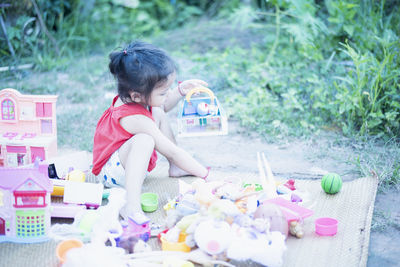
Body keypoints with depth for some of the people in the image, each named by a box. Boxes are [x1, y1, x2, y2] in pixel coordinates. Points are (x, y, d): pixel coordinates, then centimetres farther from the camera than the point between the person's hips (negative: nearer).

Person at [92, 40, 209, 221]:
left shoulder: (132, 98, -9)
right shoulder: (137, 120, -35)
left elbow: (164, 106, 16)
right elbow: (172, 152, -31)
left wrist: (181, 90, -1)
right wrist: (205, 174, -25)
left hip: (129, 160, 11)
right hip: (113, 172, -11)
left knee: (158, 112, 12)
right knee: (145, 139, -41)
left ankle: (175, 168, 17)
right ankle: (132, 206, -45)